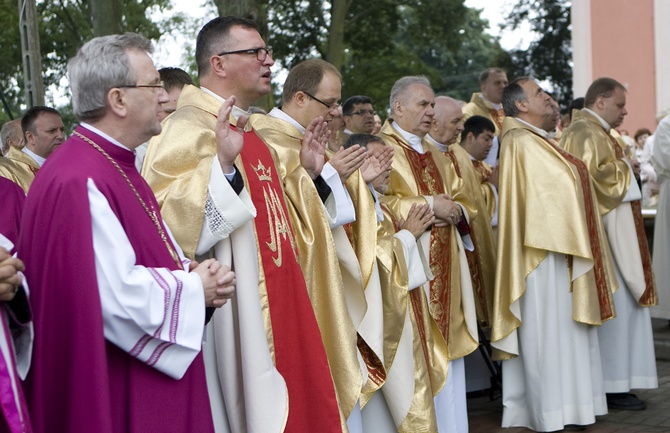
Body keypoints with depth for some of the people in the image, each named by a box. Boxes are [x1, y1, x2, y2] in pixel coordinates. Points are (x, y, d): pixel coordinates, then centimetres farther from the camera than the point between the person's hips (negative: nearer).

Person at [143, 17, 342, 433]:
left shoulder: (252, 133, 16)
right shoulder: (189, 129, -13)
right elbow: (171, 218, -27)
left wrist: (309, 172, 20)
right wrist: (222, 163, -35)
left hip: (276, 306, 9)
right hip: (237, 316, -9)